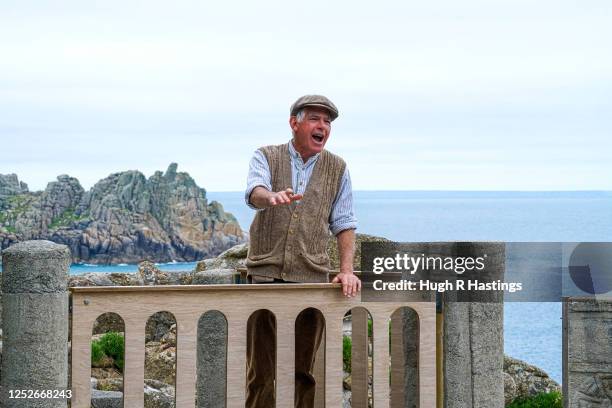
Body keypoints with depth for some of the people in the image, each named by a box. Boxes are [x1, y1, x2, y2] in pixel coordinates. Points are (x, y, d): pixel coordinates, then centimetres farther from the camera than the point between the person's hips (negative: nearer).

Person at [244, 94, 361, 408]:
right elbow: (254, 193, -14)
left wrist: (346, 270, -4)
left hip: (311, 277, 1)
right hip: (266, 274, -1)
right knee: (262, 368, -3)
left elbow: (344, 225, 10)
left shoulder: (337, 169, 12)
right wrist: (272, 197, -39)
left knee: (303, 369, 2)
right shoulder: (266, 157, 7)